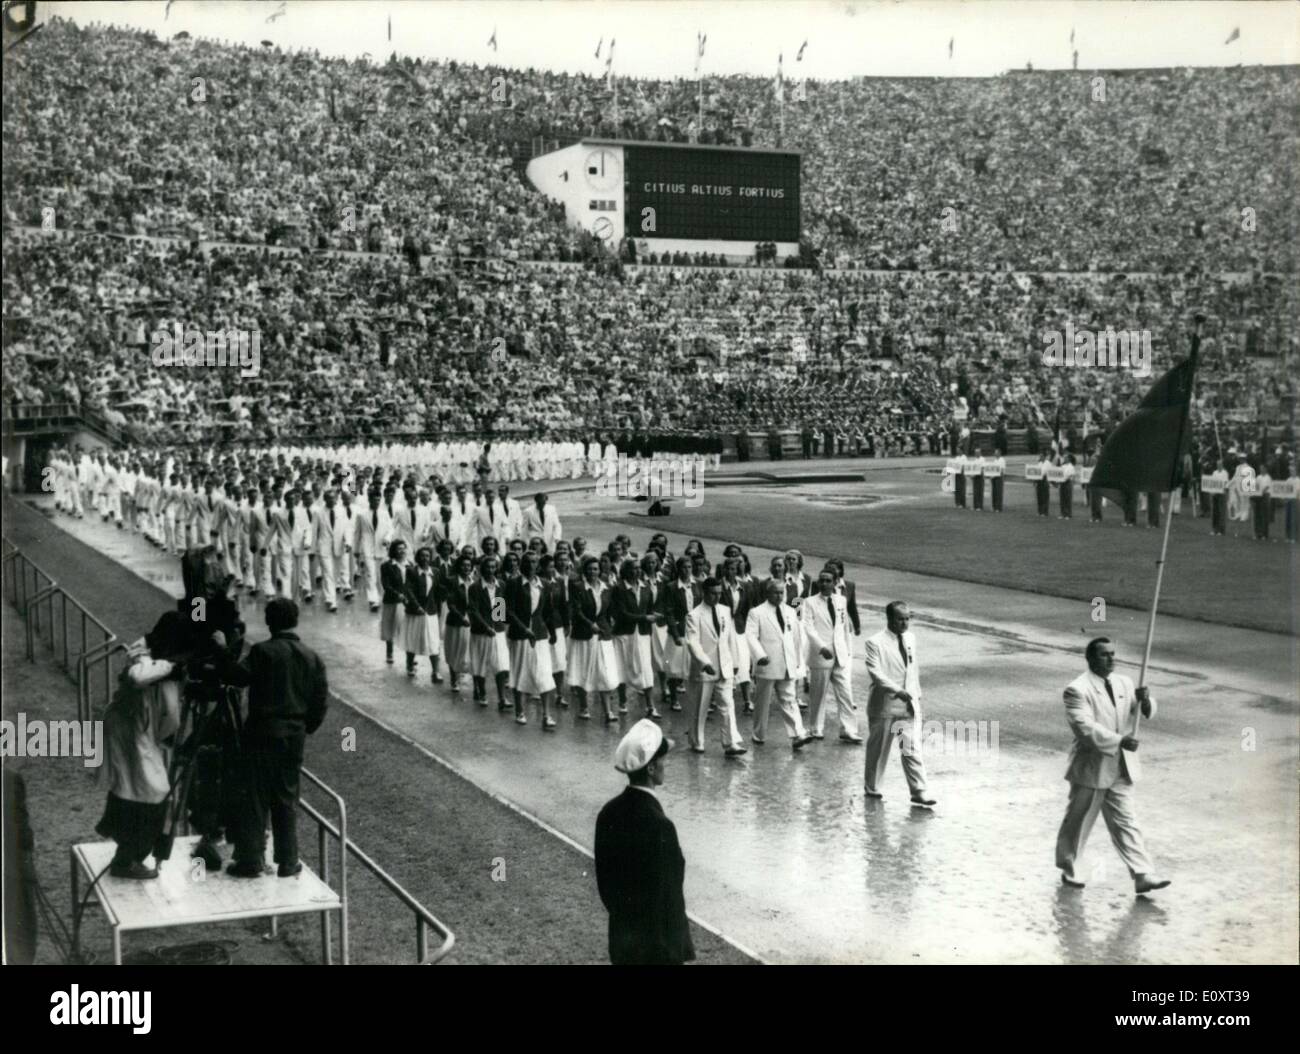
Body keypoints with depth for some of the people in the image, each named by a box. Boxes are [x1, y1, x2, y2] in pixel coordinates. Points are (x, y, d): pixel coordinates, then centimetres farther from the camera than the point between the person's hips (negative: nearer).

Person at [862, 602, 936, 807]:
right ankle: (872, 788, 25)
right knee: (878, 749, 9)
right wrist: (897, 690, -31)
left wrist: (916, 694, 14)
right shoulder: (875, 642, -11)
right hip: (884, 704, -4)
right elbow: (875, 673, -21)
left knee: (912, 749, -2)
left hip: (909, 704, 4)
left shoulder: (910, 639, 9)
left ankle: (919, 792, -2)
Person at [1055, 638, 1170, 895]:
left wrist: (1145, 701, -16)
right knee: (1078, 821, 10)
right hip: (1091, 769, -5)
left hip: (1121, 769, 5)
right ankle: (1068, 869, 27)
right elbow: (1085, 728, -24)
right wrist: (1119, 741, -30)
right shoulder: (1077, 690, -14)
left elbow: (1147, 712, 7)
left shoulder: (1124, 683, 8)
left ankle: (1142, 876, 2)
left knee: (1125, 823, 5)